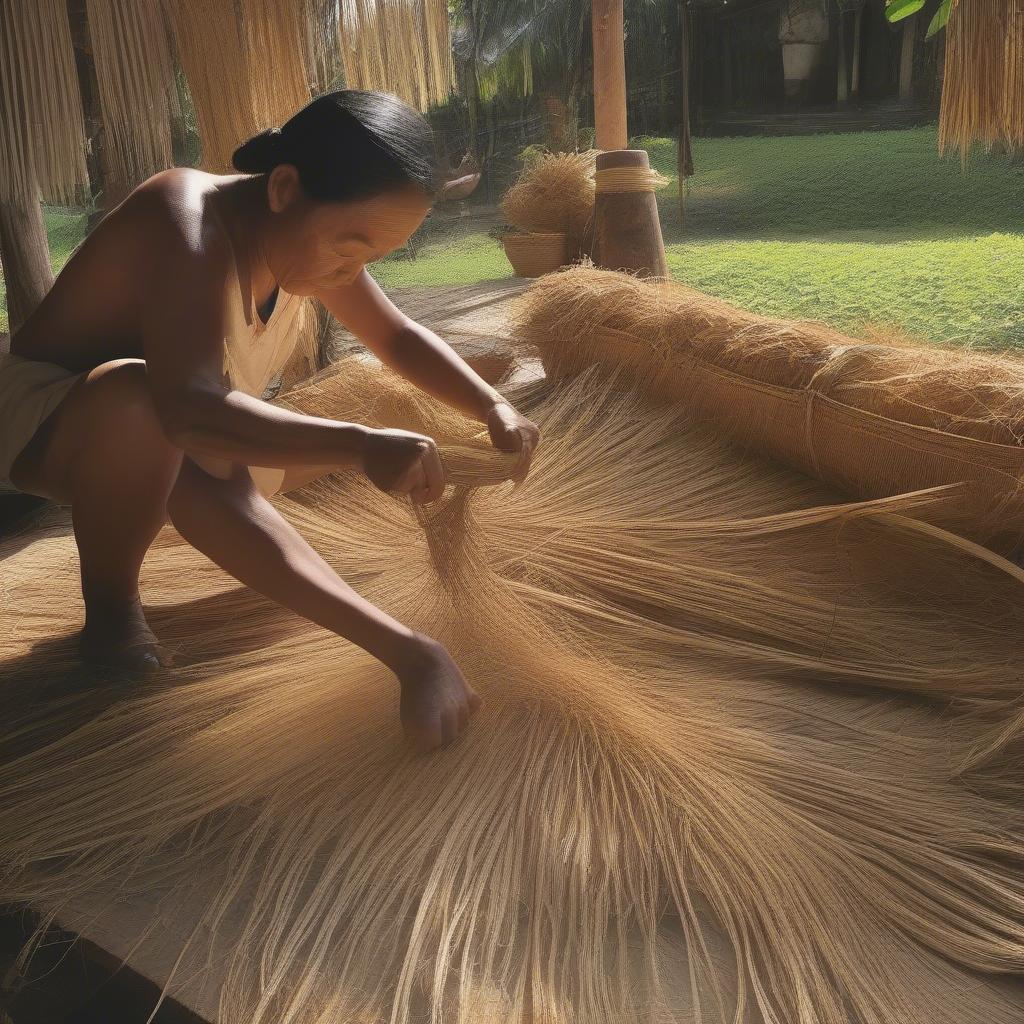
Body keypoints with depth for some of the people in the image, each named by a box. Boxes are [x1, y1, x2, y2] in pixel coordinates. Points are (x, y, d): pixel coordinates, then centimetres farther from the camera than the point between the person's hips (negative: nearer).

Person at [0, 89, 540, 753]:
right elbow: (189, 411, -49)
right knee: (133, 395, -38)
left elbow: (399, 336, 2)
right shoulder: (191, 225, -34)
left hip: (168, 446, 9)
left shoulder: (308, 234, -8)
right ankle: (111, 609, -19)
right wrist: (360, 445, -55)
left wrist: (493, 408, -14)